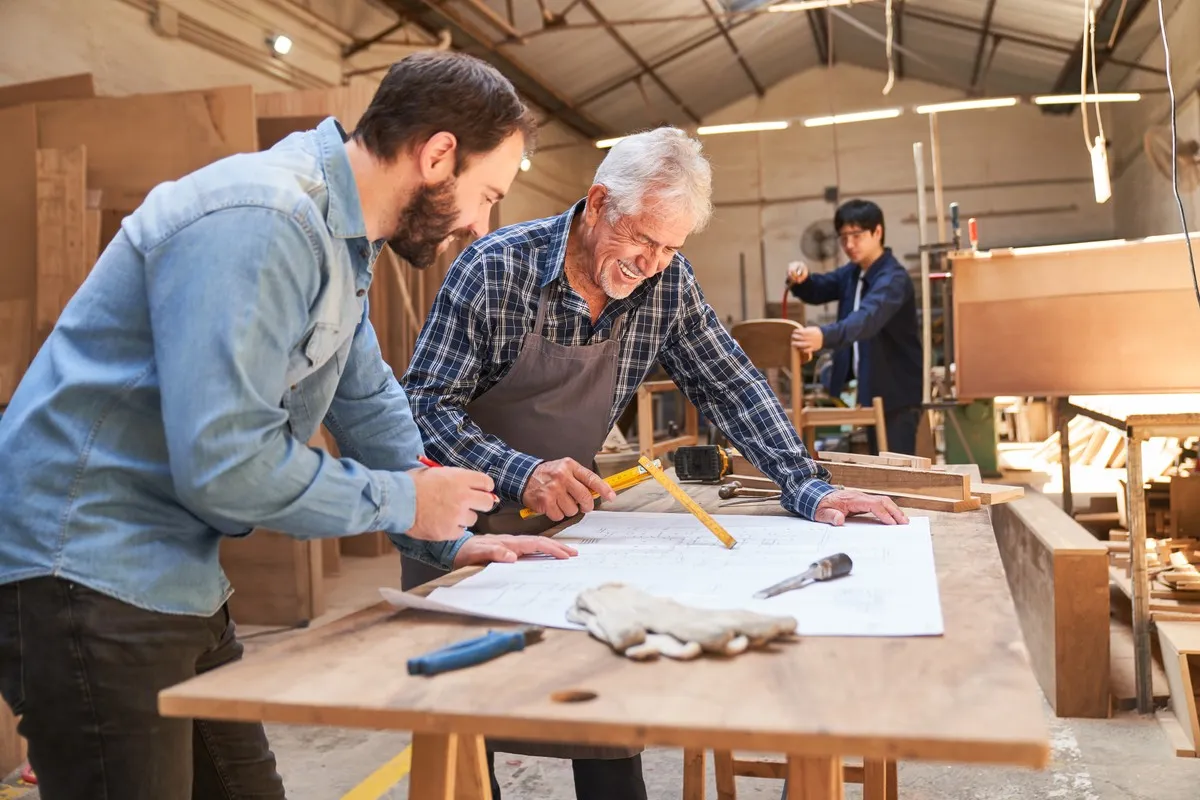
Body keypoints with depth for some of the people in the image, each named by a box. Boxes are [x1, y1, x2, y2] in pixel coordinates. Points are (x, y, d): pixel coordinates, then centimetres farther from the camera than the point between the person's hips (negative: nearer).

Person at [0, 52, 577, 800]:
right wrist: (403, 502, -15)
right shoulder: (259, 223, -24)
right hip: (86, 579, -9)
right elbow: (222, 462, -29)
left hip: (177, 576, 10)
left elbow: (368, 401, 15)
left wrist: (452, 540, 10)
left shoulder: (338, 232, 9)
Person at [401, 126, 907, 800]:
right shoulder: (496, 268, -21)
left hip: (565, 515, 3)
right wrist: (520, 473, -36)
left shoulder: (668, 283, -9)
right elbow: (427, 403, -21)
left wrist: (809, 490, -16)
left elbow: (732, 386, -5)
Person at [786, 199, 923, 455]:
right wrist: (802, 280, -12)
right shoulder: (853, 272, 8)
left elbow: (868, 318, -38)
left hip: (897, 391, -9)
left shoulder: (893, 278, -21)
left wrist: (825, 336, -57)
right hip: (872, 388, 9)